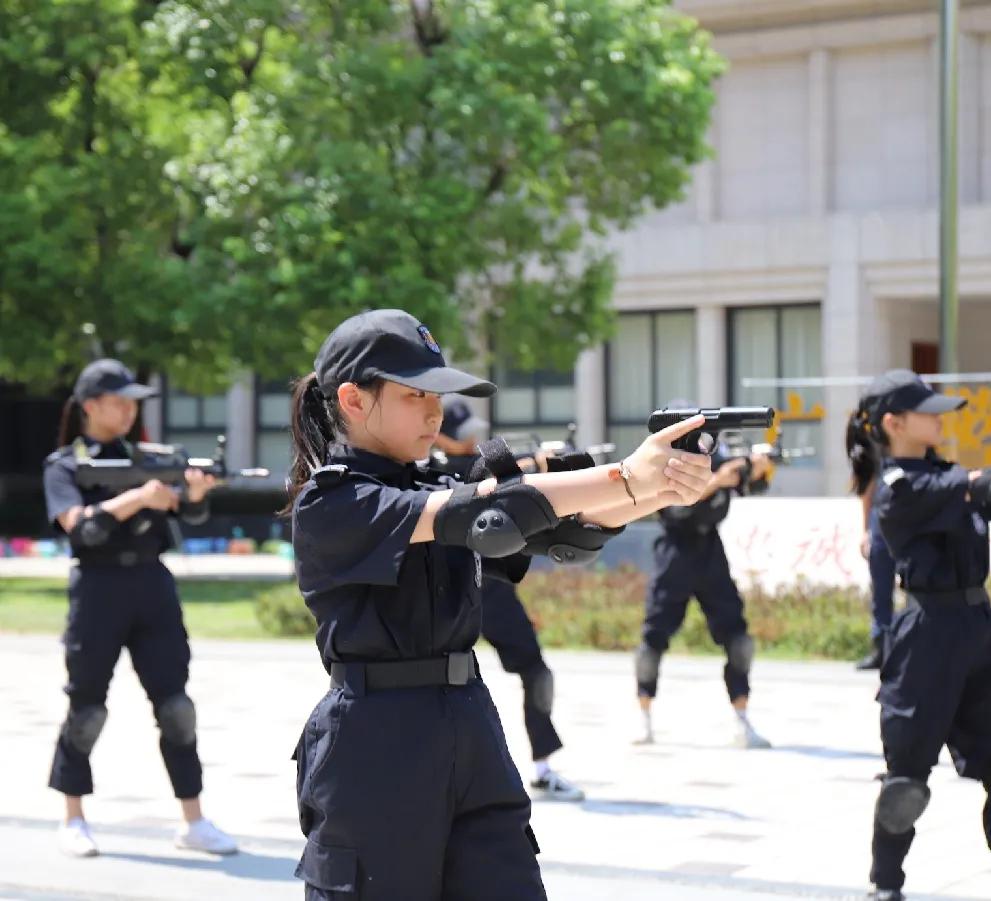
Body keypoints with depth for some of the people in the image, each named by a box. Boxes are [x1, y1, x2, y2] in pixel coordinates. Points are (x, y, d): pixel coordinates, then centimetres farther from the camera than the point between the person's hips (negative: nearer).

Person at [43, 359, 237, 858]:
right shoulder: (64, 465, 1)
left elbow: (191, 512, 3)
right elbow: (82, 526, -15)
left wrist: (196, 492, -20)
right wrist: (137, 497, -26)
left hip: (152, 584, 4)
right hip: (99, 588, -4)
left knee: (175, 704, -1)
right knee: (87, 707, 3)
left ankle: (193, 821, 2)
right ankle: (73, 820, 15)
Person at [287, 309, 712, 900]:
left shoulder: (439, 491, 13)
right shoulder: (330, 503, -8)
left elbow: (566, 524, 2)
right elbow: (477, 515, -20)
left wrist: (665, 488, -16)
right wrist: (626, 478, -23)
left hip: (473, 739, 7)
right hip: (374, 753, -6)